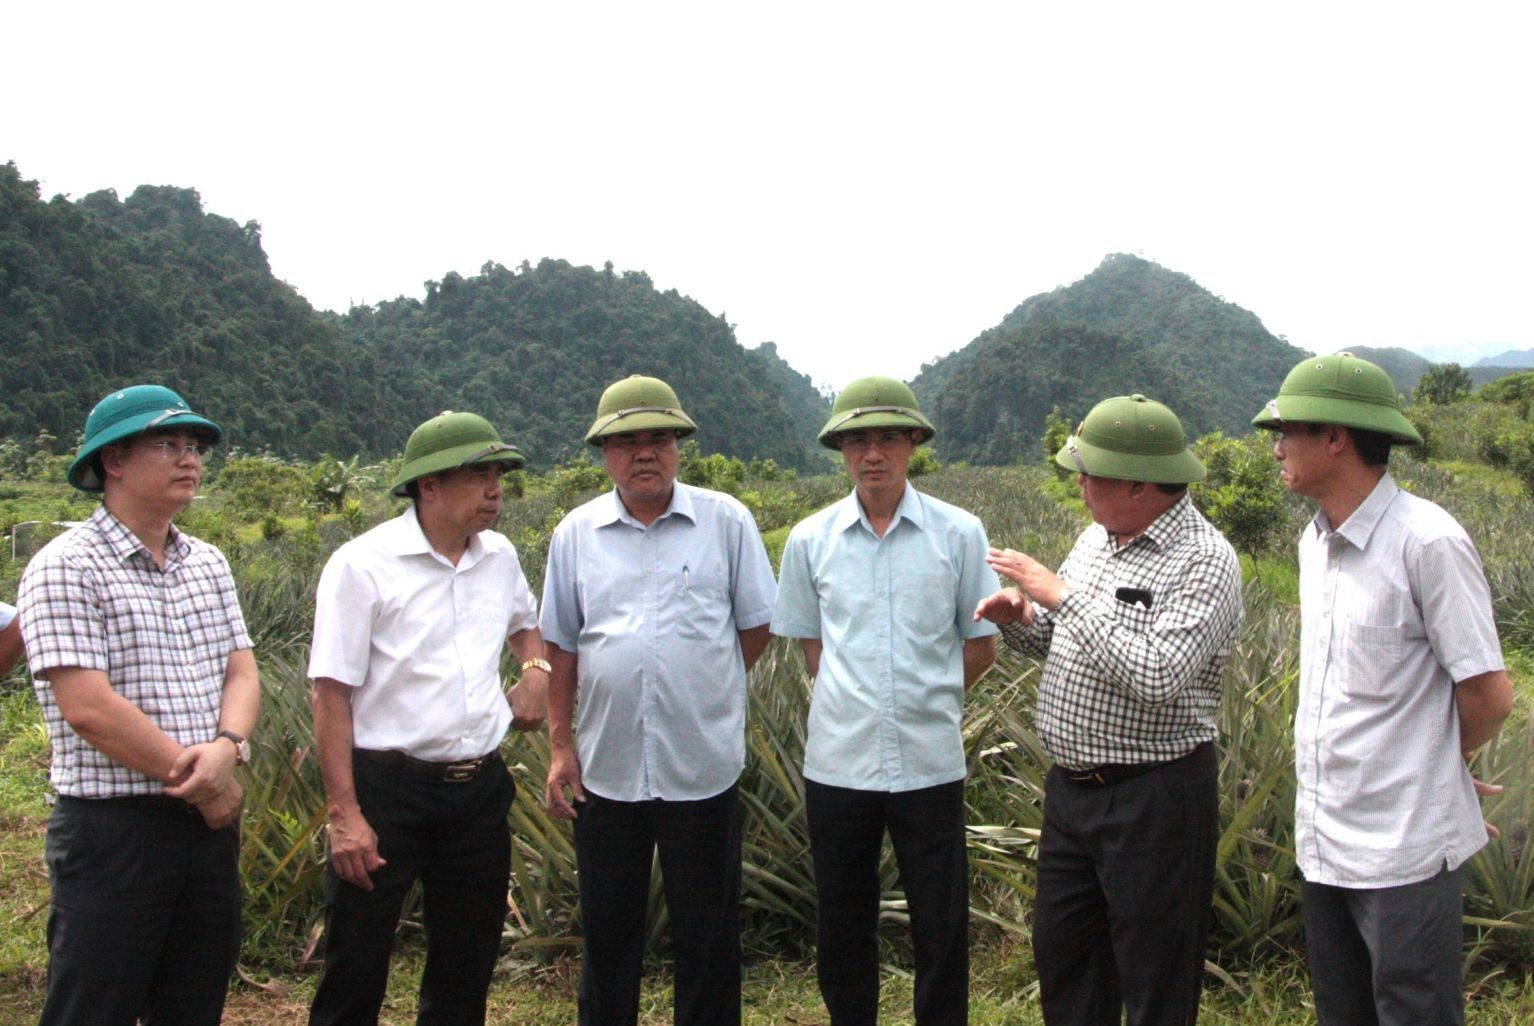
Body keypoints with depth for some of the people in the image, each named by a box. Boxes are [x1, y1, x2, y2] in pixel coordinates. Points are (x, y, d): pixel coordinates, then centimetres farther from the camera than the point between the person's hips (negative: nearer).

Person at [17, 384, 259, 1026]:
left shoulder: (208, 564, 12)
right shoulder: (65, 569, -9)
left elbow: (241, 672, 7)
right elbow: (88, 708, -17)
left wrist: (226, 746, -15)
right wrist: (202, 781, -13)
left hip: (210, 823, 7)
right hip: (112, 829, -6)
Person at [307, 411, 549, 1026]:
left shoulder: (499, 556, 8)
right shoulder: (363, 565, -10)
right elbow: (331, 694, -11)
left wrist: (536, 669, 7)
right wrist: (344, 813, -16)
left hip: (479, 790, 6)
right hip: (387, 789, -5)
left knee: (467, 971, 16)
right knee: (355, 974, 4)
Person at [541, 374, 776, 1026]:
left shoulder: (726, 521, -1)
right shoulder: (576, 533, 5)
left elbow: (756, 625, 5)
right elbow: (562, 647, 8)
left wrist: (703, 690, 4)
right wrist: (560, 744, 4)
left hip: (703, 767, -2)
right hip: (606, 768, 2)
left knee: (707, 934, 9)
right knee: (607, 930, 15)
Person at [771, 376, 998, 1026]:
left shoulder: (958, 533, -1)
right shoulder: (810, 539, 3)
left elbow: (981, 645, 7)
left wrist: (925, 700, 6)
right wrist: (857, 701, 5)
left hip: (930, 762, -1)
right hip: (838, 759, 2)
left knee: (942, 928, 6)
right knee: (842, 927, 13)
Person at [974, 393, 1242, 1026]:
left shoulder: (1203, 559, -16)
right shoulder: (1096, 537, 9)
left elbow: (1157, 676, -30)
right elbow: (1061, 644, 20)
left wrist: (1063, 596, -24)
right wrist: (1020, 618, -3)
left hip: (1154, 797, -8)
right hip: (1070, 784, 8)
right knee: (1060, 954, 18)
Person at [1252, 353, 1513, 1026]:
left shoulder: (1428, 542, -17)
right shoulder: (1315, 541, 8)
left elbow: (1488, 696, -12)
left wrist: (1435, 769, 3)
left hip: (1404, 847, -8)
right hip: (1321, 838, 8)